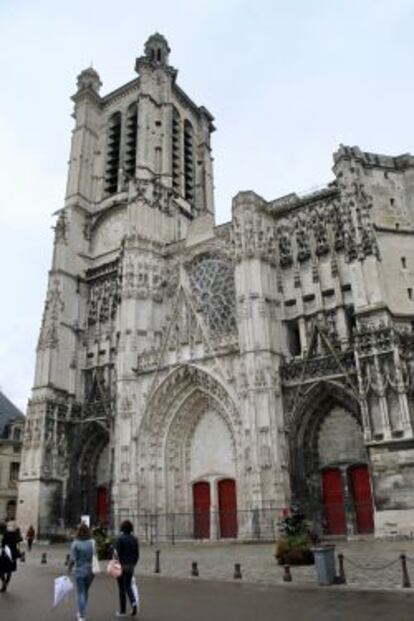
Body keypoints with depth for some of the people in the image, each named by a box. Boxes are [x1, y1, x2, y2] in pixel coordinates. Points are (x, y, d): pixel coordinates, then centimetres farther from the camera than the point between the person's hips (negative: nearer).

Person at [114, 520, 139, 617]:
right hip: (131, 566, 4)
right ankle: (134, 602, -7)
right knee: (128, 586, 16)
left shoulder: (120, 539, -11)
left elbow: (117, 553, -17)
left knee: (122, 588, 7)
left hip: (122, 566, -4)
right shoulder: (134, 539, 4)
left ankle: (122, 611, 15)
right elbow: (137, 554, 7)